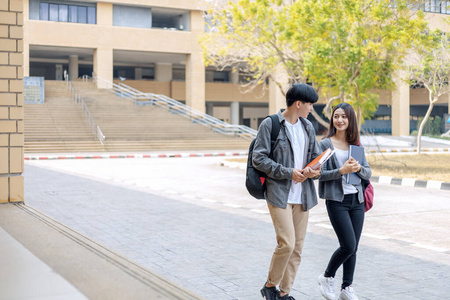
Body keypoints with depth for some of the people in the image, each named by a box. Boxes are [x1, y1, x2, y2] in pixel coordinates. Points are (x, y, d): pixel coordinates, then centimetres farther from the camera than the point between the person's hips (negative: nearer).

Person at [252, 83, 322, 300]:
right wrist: (288, 173, -17)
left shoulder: (308, 127, 13)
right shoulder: (270, 125, -7)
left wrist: (312, 171, -5)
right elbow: (258, 159, -11)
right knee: (287, 243, -13)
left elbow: (316, 157, 19)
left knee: (297, 247, 7)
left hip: (302, 195, 7)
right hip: (279, 194, -6)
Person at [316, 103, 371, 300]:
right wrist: (342, 170, -20)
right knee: (348, 246, -9)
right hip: (337, 200, -5)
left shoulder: (356, 145, 10)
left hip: (357, 200, 5)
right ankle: (327, 277, 14)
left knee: (353, 248, 6)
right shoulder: (325, 144, -3)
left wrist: (358, 168, -11)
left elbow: (368, 173, 10)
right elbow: (319, 174, -9)